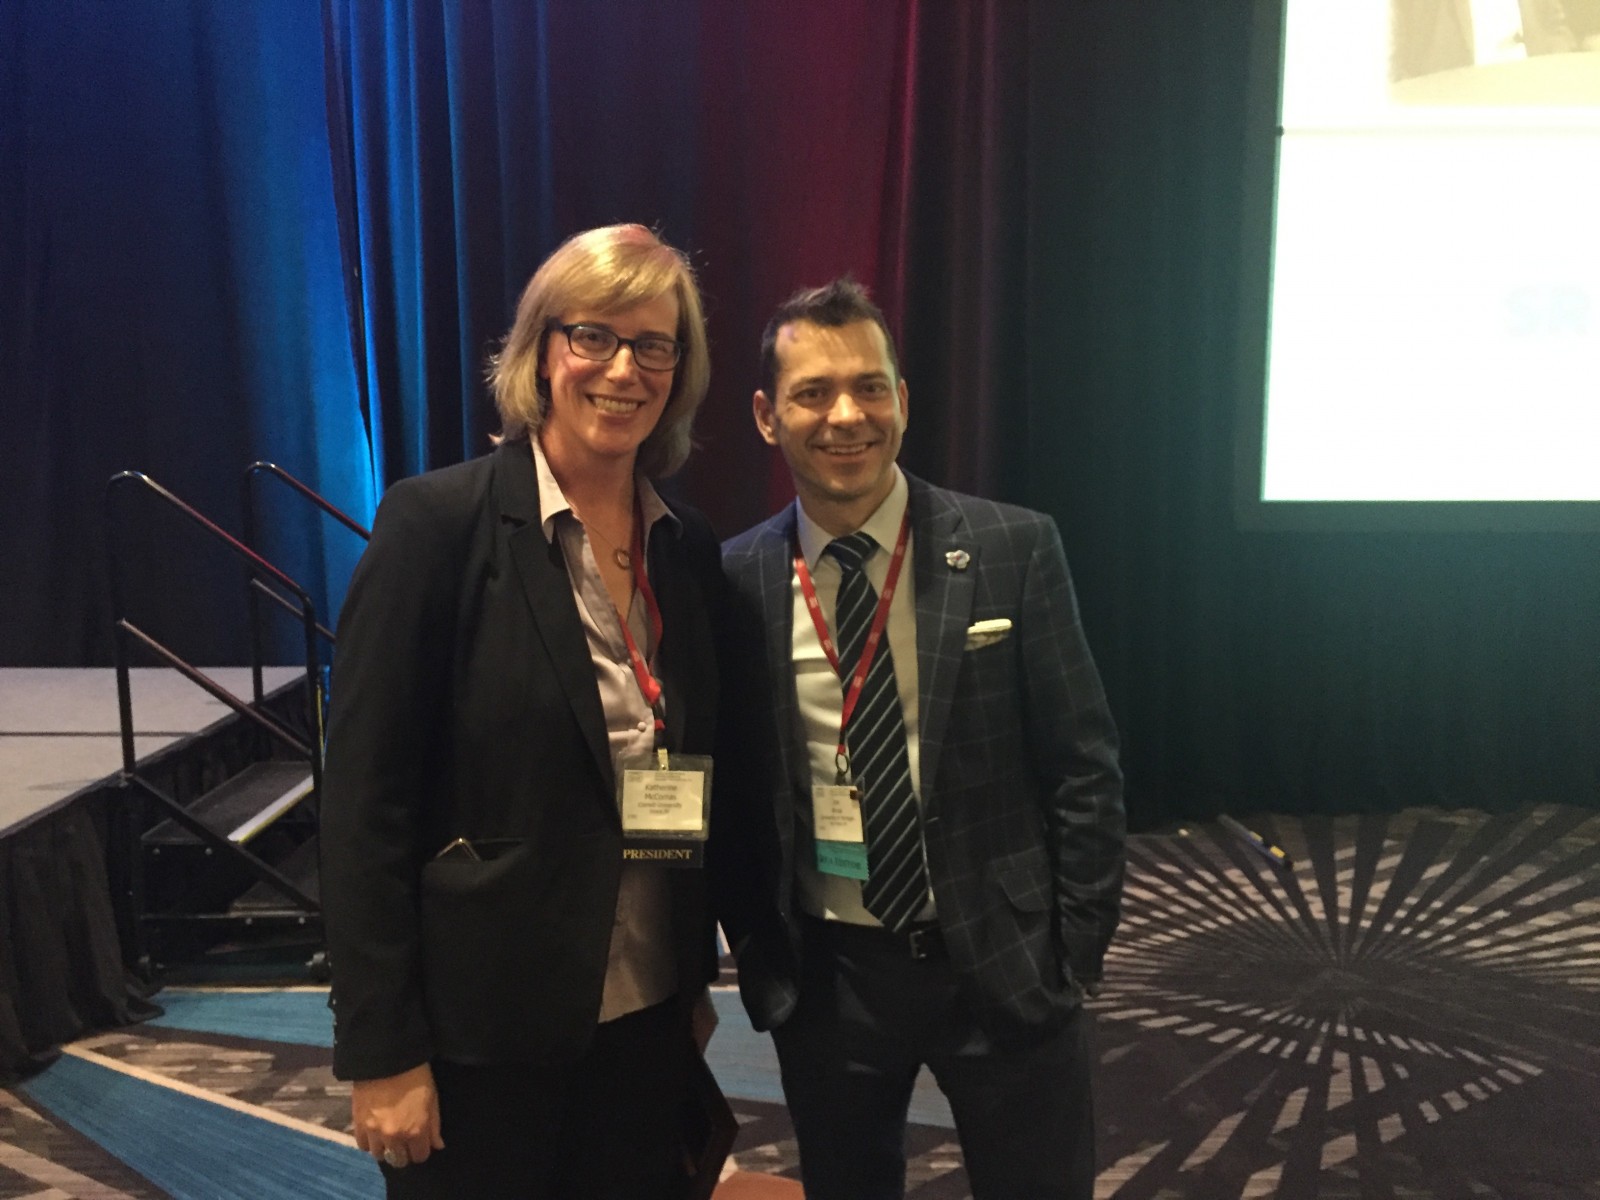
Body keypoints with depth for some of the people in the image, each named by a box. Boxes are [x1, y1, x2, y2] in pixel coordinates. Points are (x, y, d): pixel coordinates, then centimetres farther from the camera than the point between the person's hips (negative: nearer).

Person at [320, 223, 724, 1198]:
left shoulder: (689, 547, 3)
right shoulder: (441, 520, -13)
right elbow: (364, 805, -14)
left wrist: (699, 977, 13)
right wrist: (382, 1053, -13)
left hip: (647, 1013, 5)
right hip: (483, 1025, -5)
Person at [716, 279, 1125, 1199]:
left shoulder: (1014, 550, -8)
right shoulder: (736, 581, -5)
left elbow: (1084, 768, -5)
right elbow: (731, 789, 4)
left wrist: (1074, 955, -5)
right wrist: (758, 956, 3)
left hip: (1006, 962, -1)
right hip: (824, 975, 2)